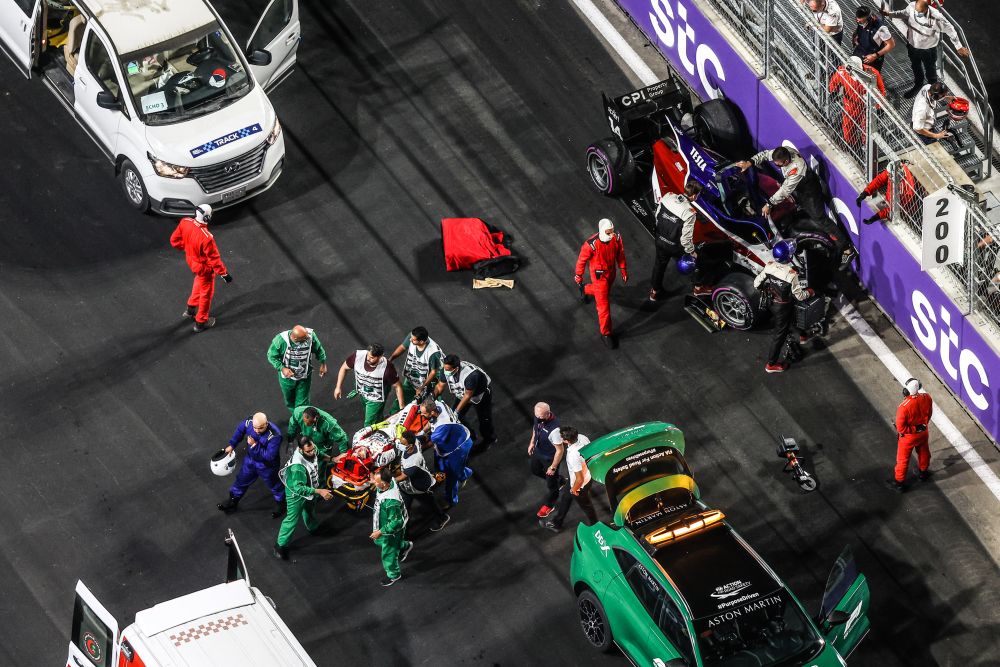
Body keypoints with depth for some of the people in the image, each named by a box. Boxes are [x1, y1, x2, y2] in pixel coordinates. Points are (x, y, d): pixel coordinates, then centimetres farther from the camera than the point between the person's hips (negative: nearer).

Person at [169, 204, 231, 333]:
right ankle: (201, 322, 38)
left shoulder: (185, 223, -22)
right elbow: (214, 258, -28)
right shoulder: (206, 238, -40)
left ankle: (190, 309, 54)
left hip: (191, 260, 7)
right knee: (206, 293, 19)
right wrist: (224, 274, -13)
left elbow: (174, 240, -5)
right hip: (204, 267, -7)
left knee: (199, 282, 36)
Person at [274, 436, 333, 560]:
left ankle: (313, 527, 64)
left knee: (310, 509, 34)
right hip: (296, 494, -8)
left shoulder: (312, 450, -21)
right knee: (292, 519, 7)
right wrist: (319, 491, -45)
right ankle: (281, 545, 26)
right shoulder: (297, 466, -45)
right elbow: (298, 488, -42)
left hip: (309, 489, 8)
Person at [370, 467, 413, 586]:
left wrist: (380, 532, -29)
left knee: (388, 554, 17)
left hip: (391, 531, -9)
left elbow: (396, 523, -35)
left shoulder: (391, 502, -46)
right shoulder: (390, 481, -22)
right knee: (378, 541, 35)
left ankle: (393, 575, 45)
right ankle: (404, 546, 57)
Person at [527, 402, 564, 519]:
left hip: (550, 457, -7)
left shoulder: (554, 429, -43)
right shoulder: (538, 417, -21)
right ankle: (560, 480, 56)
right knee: (535, 470, 32)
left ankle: (549, 505, 46)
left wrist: (553, 467, -19)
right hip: (538, 451, 7)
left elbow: (560, 450, -30)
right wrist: (532, 442, 15)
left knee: (550, 483, 18)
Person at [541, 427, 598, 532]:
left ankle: (594, 526, 53)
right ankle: (556, 523, 51)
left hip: (580, 484, -8)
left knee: (585, 505, 23)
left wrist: (574, 489, -13)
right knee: (565, 497, 29)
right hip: (587, 475, 8)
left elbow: (580, 479, -34)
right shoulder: (582, 438, -23)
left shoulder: (573, 457, -45)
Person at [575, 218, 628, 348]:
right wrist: (579, 275, -3)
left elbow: (620, 253, -1)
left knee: (603, 291, 34)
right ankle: (606, 333, 17)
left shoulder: (616, 238, -21)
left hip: (611, 272, 5)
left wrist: (623, 270, 6)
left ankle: (585, 289, 66)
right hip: (599, 275, -5)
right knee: (603, 305, 2)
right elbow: (582, 260, -17)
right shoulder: (591, 245, -35)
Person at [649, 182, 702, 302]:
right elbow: (686, 238, -28)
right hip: (675, 246, -5)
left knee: (659, 264, 28)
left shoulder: (667, 197, -18)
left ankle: (654, 291, 45)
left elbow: (657, 217, -1)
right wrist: (691, 252, -8)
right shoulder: (689, 213, -34)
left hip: (660, 240, 5)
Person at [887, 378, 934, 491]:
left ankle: (899, 482, 32)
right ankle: (924, 472, 54)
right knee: (923, 452, 30)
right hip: (923, 432, 4)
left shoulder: (904, 407, -39)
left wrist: (901, 431, -6)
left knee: (903, 459, 16)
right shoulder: (927, 398, -22)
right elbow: (929, 414, -1)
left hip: (908, 436, -4)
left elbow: (900, 426, -27)